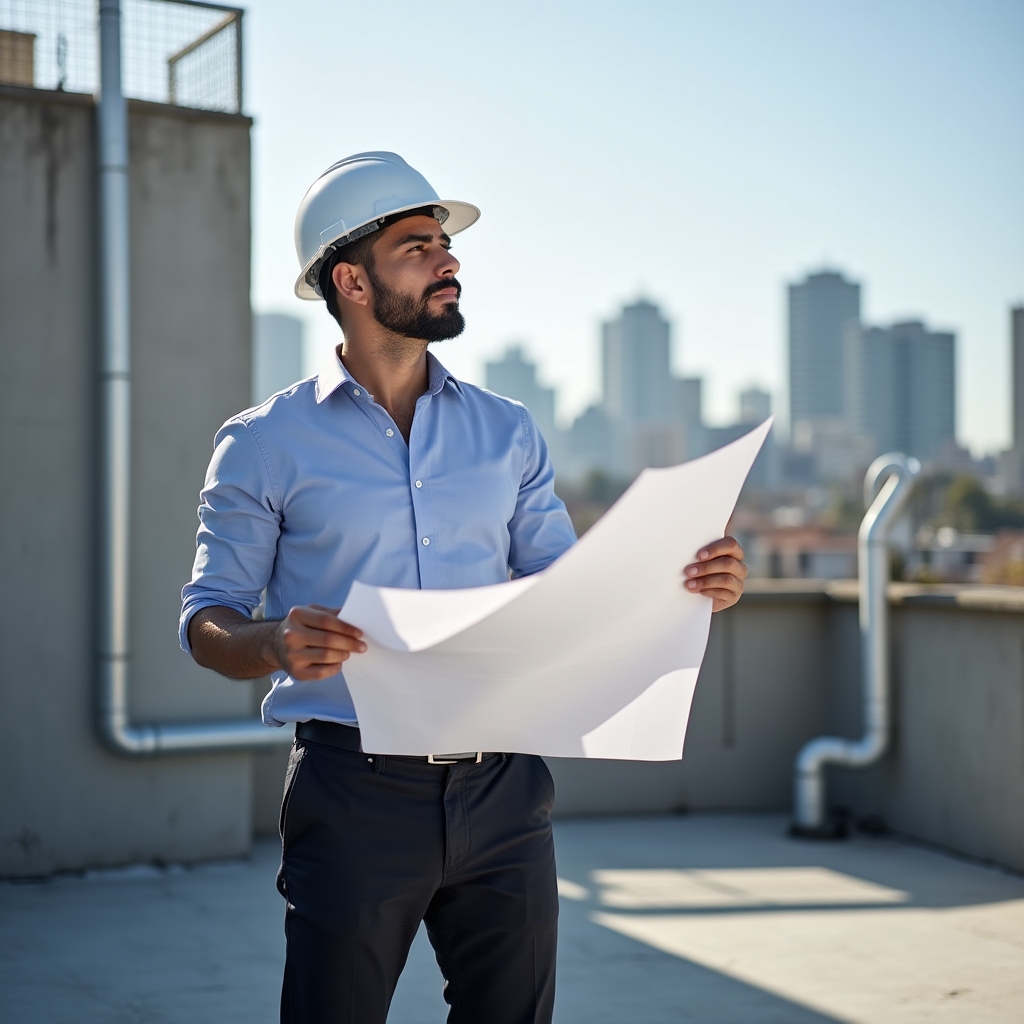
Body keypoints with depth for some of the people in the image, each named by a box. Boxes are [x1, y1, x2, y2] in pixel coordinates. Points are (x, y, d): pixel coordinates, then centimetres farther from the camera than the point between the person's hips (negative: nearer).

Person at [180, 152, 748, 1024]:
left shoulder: (507, 433, 12)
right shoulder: (265, 444, 2)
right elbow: (206, 621, 0)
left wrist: (684, 589, -7)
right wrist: (277, 644, -22)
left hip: (501, 789, 3)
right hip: (354, 787, -3)